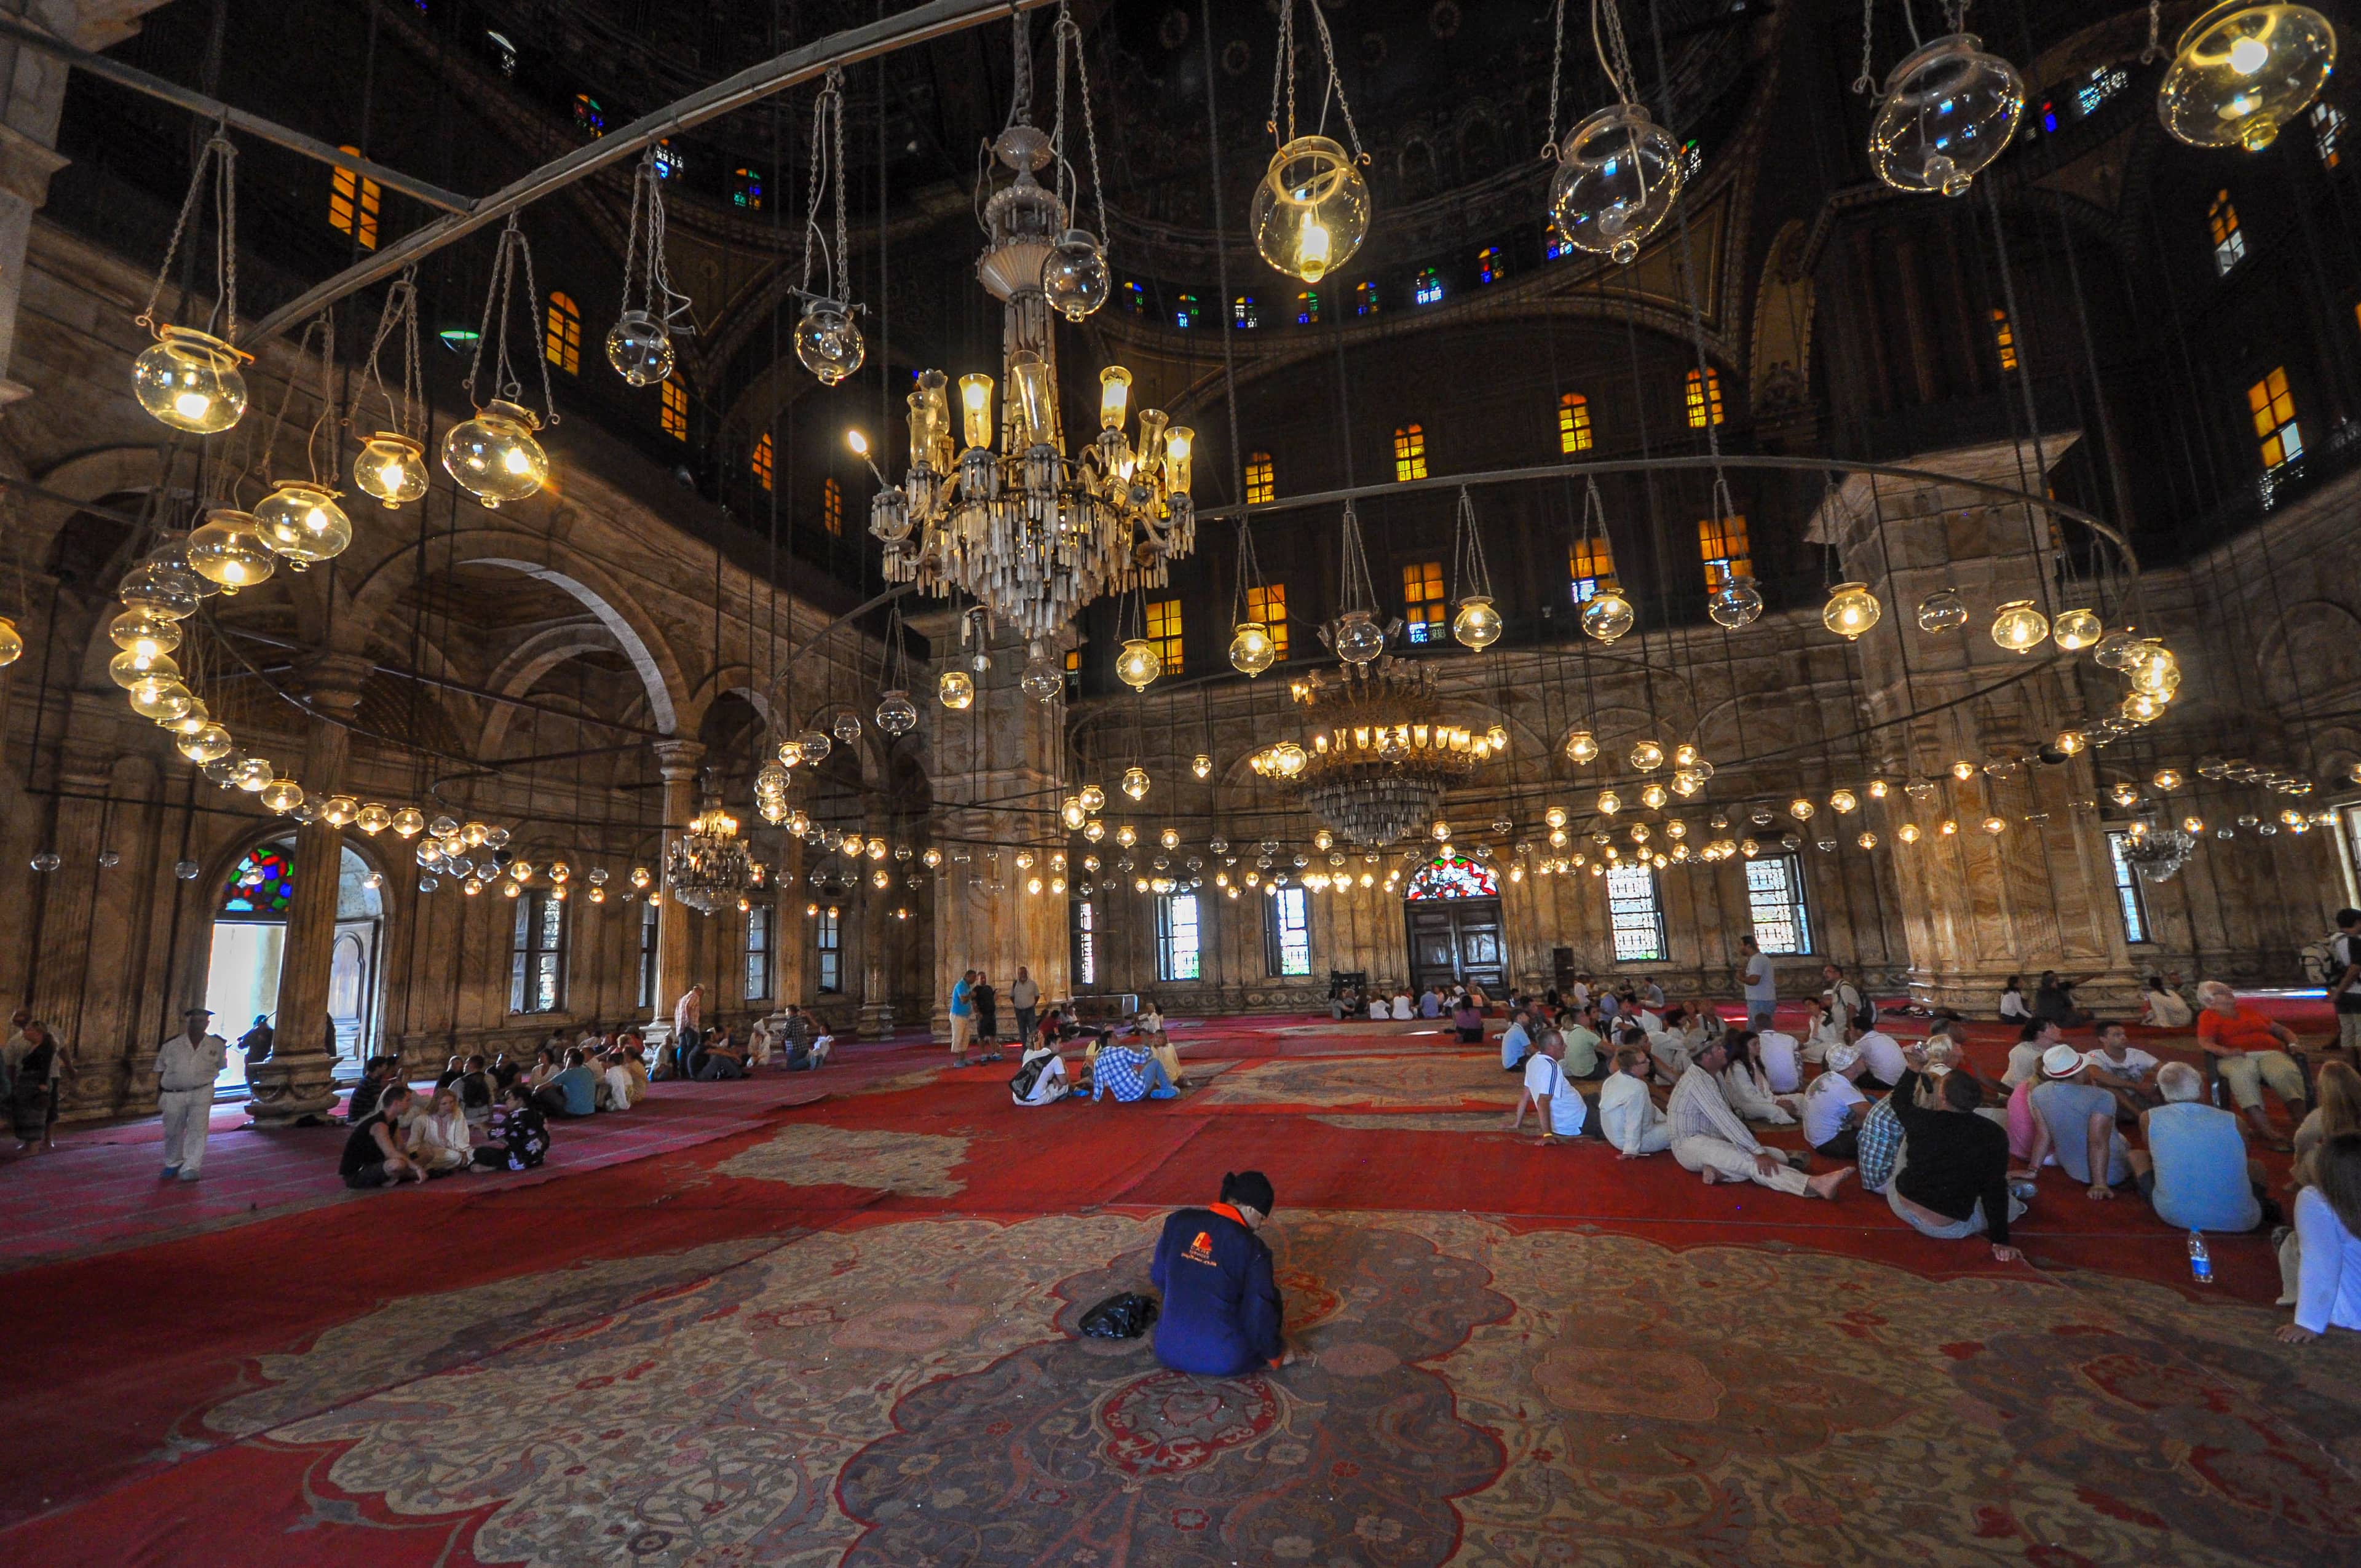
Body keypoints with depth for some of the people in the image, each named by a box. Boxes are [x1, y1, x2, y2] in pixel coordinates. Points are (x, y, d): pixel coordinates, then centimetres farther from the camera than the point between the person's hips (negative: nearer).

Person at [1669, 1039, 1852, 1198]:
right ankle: (1815, 1184, -44)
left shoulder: (1715, 1075, 12)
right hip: (1691, 1145, -9)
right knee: (1751, 1162, -31)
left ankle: (1720, 1169, -18)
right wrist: (1758, 1152, -27)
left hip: (1715, 1141, 9)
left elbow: (1726, 1117, 13)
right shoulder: (1697, 1080, -19)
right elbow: (1725, 1120, -25)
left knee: (1779, 1157, -5)